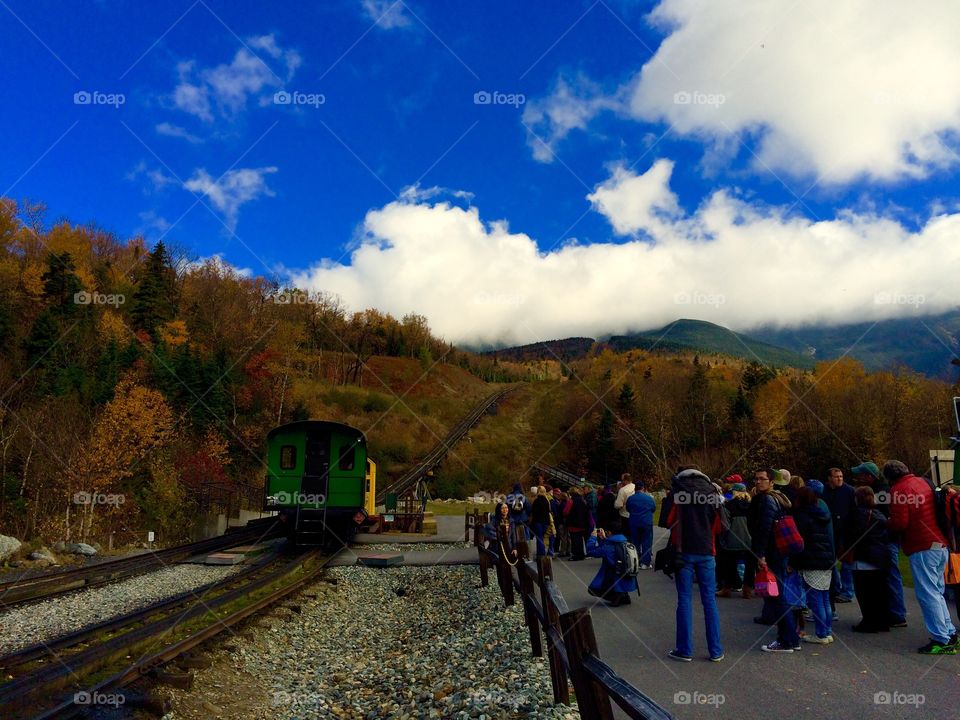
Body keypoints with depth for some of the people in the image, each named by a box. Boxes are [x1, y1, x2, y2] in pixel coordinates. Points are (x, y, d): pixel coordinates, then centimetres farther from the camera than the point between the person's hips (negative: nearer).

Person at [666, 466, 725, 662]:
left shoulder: (678, 492, -2)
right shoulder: (712, 493, 4)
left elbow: (668, 521, -2)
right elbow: (719, 527, 8)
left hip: (684, 551, -2)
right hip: (706, 552, 2)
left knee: (684, 600, 3)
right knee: (709, 600, 8)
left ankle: (685, 650, 5)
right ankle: (715, 651, 11)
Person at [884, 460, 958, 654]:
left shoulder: (899, 490, -10)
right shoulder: (923, 483, 13)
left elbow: (900, 523, -16)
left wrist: (888, 524, 5)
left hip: (922, 549, -9)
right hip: (940, 545, 9)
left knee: (927, 594, -4)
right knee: (937, 592, 18)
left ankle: (942, 640, -3)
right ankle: (950, 634, 22)